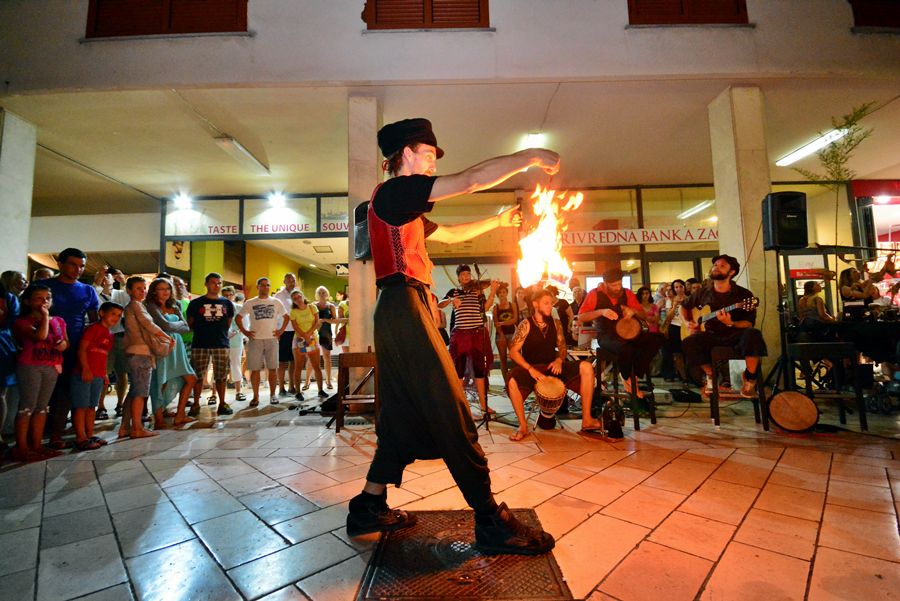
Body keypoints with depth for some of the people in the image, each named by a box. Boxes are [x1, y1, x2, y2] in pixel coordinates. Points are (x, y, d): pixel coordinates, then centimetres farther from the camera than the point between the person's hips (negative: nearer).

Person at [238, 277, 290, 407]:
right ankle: (255, 396, 10)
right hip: (255, 340, 0)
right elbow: (238, 318, 11)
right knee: (255, 369, 1)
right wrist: (245, 332, 0)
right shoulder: (250, 303, 5)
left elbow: (286, 317, 14)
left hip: (272, 339, 1)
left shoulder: (276, 302, 8)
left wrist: (281, 330, 3)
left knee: (272, 368, 2)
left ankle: (273, 394, 12)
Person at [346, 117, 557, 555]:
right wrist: (530, 156, -2)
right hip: (405, 305, -11)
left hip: (398, 311, 11)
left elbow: (449, 234, 32)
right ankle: (490, 521, 0)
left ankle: (369, 507, 23)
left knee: (403, 413, 13)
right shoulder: (394, 191, -4)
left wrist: (498, 221, 30)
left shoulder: (402, 207, 26)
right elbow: (472, 180, -11)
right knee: (451, 412, -9)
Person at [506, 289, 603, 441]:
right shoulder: (526, 324, -8)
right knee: (513, 381, -36)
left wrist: (559, 360, -7)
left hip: (553, 367, 4)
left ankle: (586, 420, -10)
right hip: (531, 368, -4)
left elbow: (562, 346, 15)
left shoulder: (556, 323, 6)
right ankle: (523, 426, -15)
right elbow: (513, 352, -12)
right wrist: (530, 369, -23)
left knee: (586, 367, -16)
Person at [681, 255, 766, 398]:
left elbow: (749, 323, -8)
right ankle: (711, 375, 1)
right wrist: (687, 322, 7)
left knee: (753, 334, -38)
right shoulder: (702, 293, 9)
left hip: (736, 335, -2)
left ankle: (749, 379, -14)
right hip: (711, 335, 3)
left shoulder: (743, 294, -1)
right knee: (688, 343, -29)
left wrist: (730, 323, -28)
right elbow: (684, 307, 25)